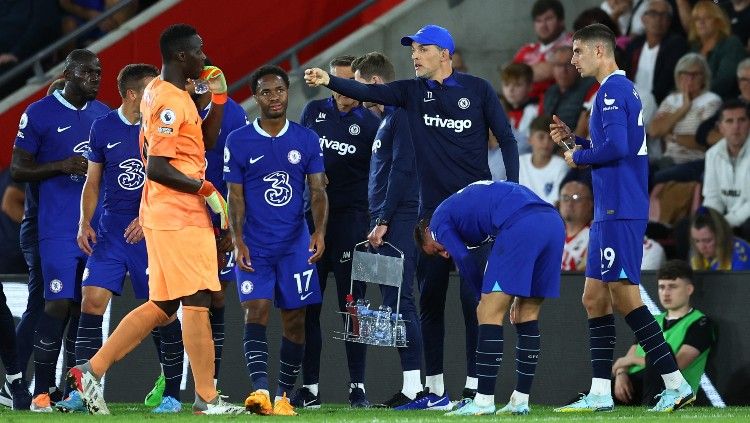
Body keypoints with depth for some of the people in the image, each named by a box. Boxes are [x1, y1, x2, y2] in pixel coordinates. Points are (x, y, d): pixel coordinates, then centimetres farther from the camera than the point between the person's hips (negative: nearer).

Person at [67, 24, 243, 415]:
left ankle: (92, 370, 14)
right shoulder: (169, 102, -15)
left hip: (169, 217, 10)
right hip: (178, 217, -10)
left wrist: (219, 98, 15)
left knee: (161, 306, 13)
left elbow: (205, 136, 27)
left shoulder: (164, 93, 16)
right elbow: (157, 167, -21)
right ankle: (207, 399, -6)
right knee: (196, 302, -8)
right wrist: (205, 189, -14)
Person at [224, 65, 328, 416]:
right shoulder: (238, 141, 1)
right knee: (256, 312, -15)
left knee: (294, 319, 2)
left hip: (296, 244, 2)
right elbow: (235, 196, 1)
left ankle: (284, 395, 10)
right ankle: (260, 389, -26)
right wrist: (238, 242, -9)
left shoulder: (306, 140, 5)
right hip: (255, 246, -2)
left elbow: (317, 191, 4)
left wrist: (320, 231, -11)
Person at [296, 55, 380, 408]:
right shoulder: (314, 111, 11)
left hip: (350, 217, -3)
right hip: (311, 216, 3)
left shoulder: (371, 124, 2)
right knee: (307, 305, 2)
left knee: (351, 304, -4)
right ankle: (309, 387, 7)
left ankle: (357, 387, 0)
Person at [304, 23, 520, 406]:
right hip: (433, 210, 4)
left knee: (474, 297, -6)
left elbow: (506, 139, 3)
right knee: (430, 299, 4)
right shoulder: (413, 92, 7)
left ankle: (474, 386, -2)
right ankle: (434, 388, 10)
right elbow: (367, 92, -7)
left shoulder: (477, 90, 0)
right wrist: (330, 82, -25)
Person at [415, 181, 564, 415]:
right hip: (554, 222, 8)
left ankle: (484, 401, -4)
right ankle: (520, 401, 17)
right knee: (528, 315, 16)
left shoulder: (439, 220, 18)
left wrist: (486, 296, 22)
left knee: (489, 312, -2)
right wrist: (519, 296, 24)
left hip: (522, 226, -8)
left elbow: (465, 262, 8)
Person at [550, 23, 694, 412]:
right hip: (611, 211, 10)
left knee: (624, 298, -10)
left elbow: (616, 147, -23)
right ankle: (600, 394, 10)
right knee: (594, 299, 10)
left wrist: (578, 158, -7)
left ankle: (676, 384, -10)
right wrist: (573, 140, 18)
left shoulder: (613, 90, -12)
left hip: (619, 211, -10)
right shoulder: (623, 89, 20)